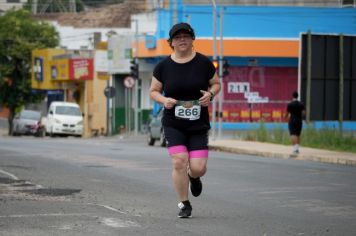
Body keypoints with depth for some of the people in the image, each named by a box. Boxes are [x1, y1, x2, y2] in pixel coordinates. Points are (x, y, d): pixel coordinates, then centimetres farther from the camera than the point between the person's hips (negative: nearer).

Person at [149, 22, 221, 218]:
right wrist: (164, 100, -13)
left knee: (198, 167, -7)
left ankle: (194, 177, 34)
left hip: (198, 124, 0)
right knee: (179, 161, -14)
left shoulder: (203, 63, -1)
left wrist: (210, 94, -11)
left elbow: (216, 84, 12)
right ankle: (184, 204, 4)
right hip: (173, 124, 0)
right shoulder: (163, 66, -1)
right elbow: (153, 91, 8)